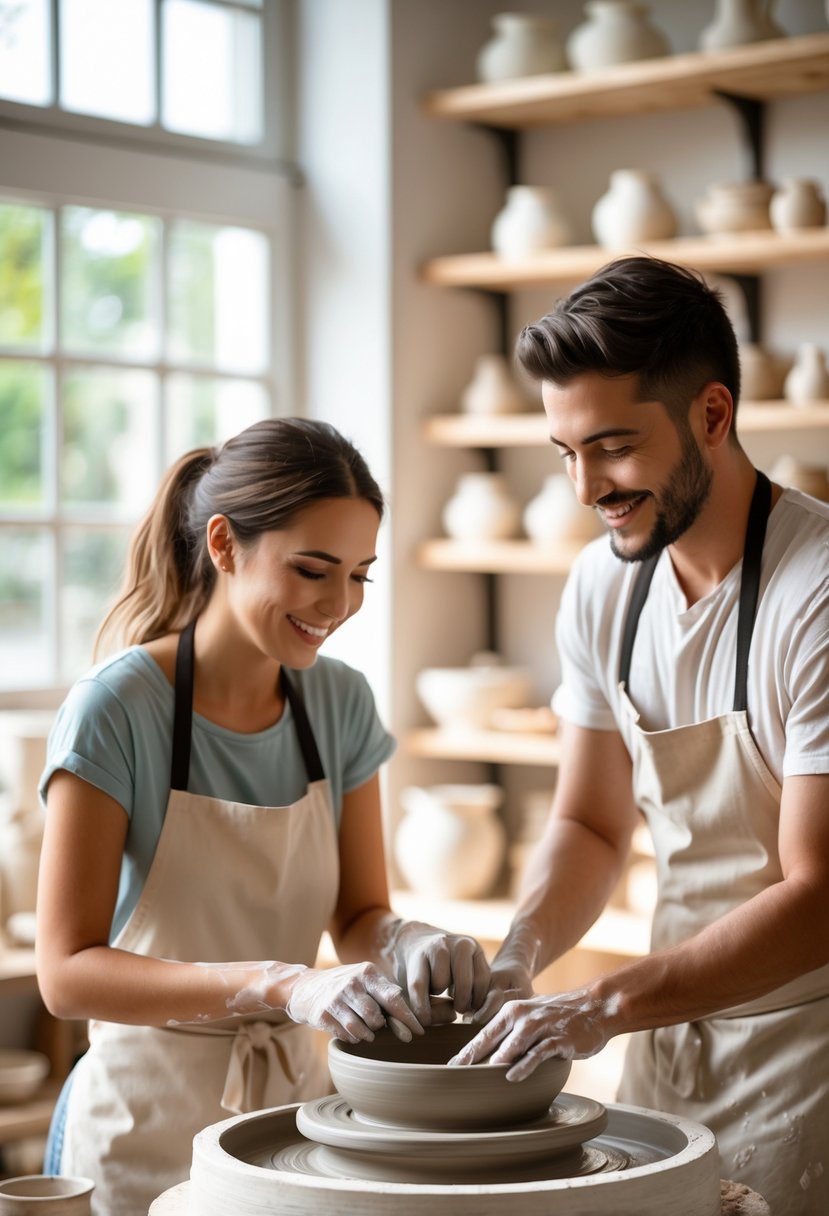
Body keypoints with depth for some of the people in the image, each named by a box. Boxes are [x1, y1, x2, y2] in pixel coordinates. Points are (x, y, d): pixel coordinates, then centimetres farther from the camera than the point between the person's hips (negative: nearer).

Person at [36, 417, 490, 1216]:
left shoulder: (340, 703, -2)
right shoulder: (116, 709, -18)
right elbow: (67, 973, -22)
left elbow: (357, 916, 4)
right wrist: (282, 984, -35)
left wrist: (404, 942, -21)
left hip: (292, 1099, 5)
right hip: (148, 1127, -5)